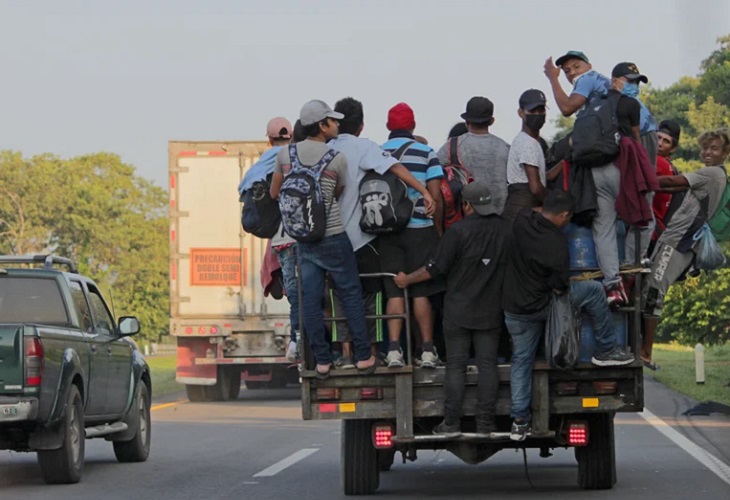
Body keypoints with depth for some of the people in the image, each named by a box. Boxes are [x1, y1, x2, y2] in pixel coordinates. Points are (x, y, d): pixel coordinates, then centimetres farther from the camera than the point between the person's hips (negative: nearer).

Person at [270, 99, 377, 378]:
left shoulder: (286, 154, 0)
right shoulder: (337, 158, -9)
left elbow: (274, 193, 11)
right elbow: (339, 194, 6)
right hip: (333, 236, -4)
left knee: (310, 299, 5)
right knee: (350, 293, 6)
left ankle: (322, 361, 7)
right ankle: (363, 356, 9)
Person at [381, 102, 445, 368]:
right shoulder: (426, 153, -2)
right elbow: (436, 197, -5)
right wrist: (439, 229, 7)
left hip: (388, 231, 1)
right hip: (420, 229, -1)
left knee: (394, 291, 4)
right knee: (422, 291, 4)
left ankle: (394, 349, -4)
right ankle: (427, 350, 4)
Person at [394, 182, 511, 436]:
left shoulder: (458, 231, -14)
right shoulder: (506, 230, 0)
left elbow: (435, 269, -11)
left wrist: (406, 280, 4)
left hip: (458, 312, -3)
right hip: (491, 313, 3)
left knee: (456, 366, 1)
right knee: (487, 365, 4)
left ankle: (451, 422, 2)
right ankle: (485, 422, 3)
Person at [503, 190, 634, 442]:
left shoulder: (522, 220, -9)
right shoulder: (557, 244, -25)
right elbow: (559, 286, -17)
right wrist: (561, 286, 6)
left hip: (513, 308, 6)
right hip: (540, 305, -6)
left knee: (521, 360, 17)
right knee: (594, 291, 7)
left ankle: (519, 420, 17)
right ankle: (605, 350, 16)